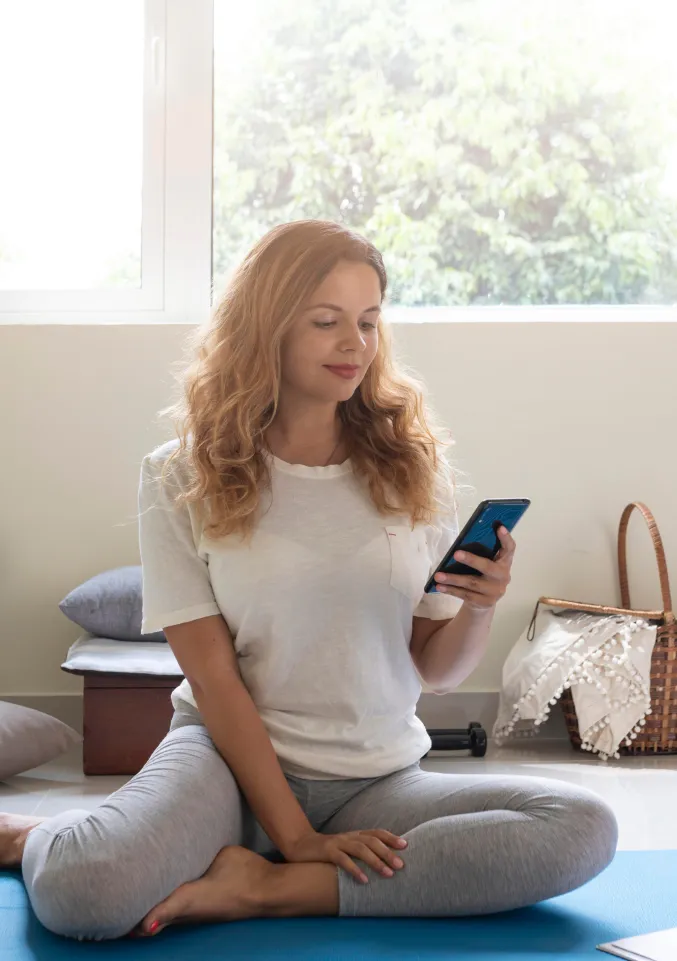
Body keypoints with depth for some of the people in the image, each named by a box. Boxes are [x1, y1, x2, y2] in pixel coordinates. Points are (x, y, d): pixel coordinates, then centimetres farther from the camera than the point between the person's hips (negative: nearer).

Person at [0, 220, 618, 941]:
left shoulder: (414, 469, 5)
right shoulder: (181, 477, -3)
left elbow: (437, 671, 7)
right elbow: (213, 675, -7)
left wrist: (479, 609, -16)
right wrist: (297, 836, -14)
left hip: (378, 779, 4)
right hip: (229, 755, -4)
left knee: (584, 829, -24)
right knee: (79, 893, -35)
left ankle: (266, 891, -20)